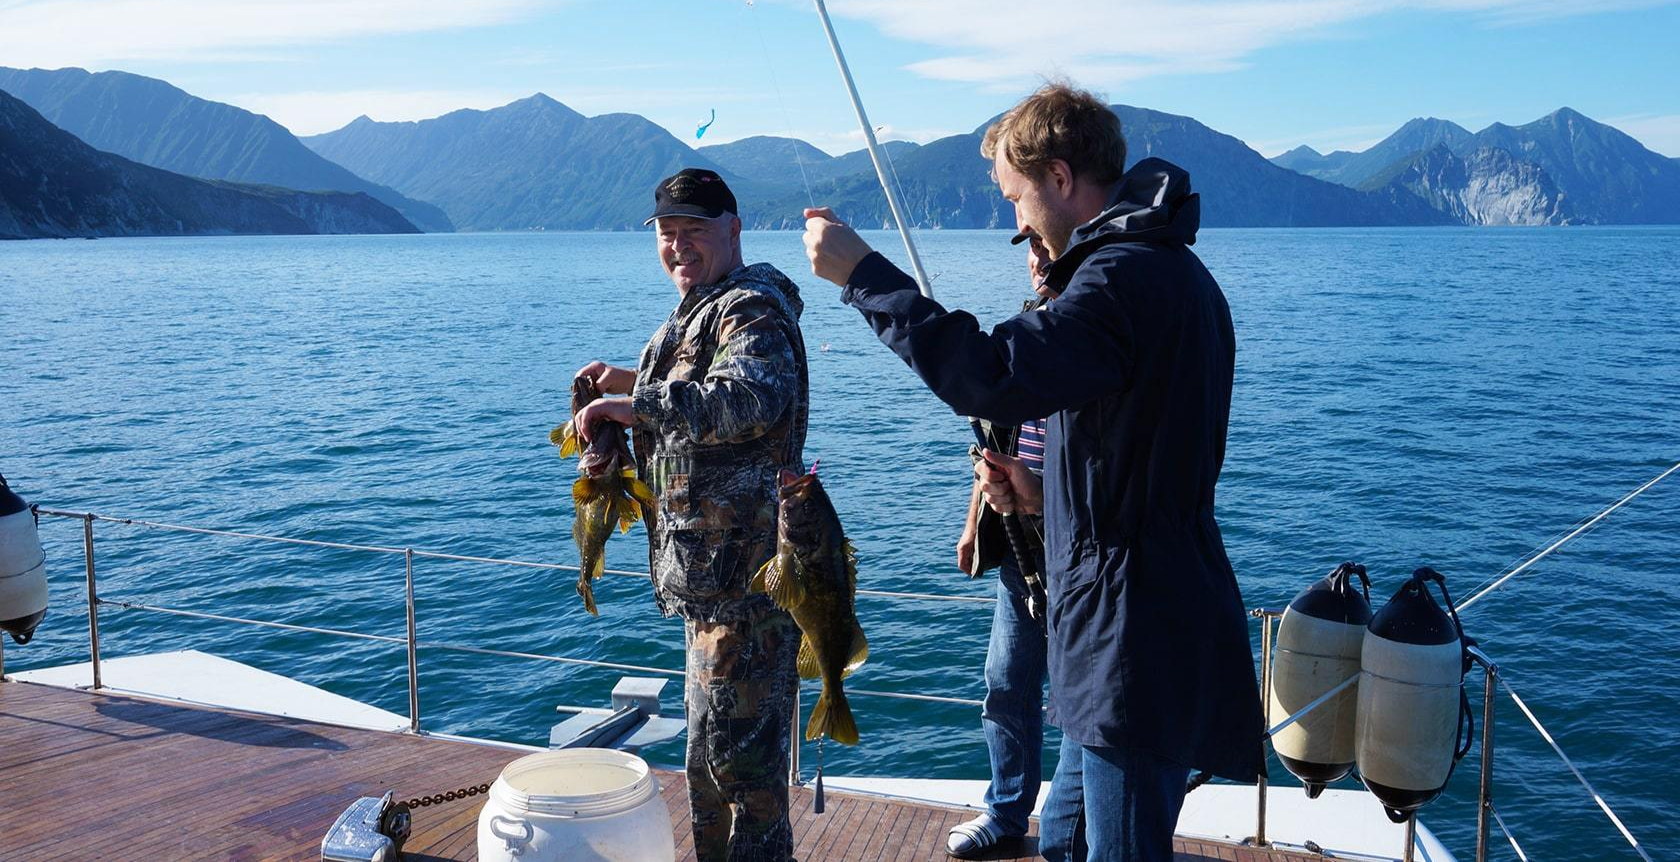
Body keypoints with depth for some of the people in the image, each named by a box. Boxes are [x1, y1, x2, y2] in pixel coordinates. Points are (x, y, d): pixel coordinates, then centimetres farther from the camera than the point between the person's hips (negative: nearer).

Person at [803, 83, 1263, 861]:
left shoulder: (1122, 277, -18)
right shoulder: (1168, 269, 17)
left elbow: (990, 379, -32)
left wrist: (862, 273, -25)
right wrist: (1047, 496, 13)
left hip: (1137, 636, -11)